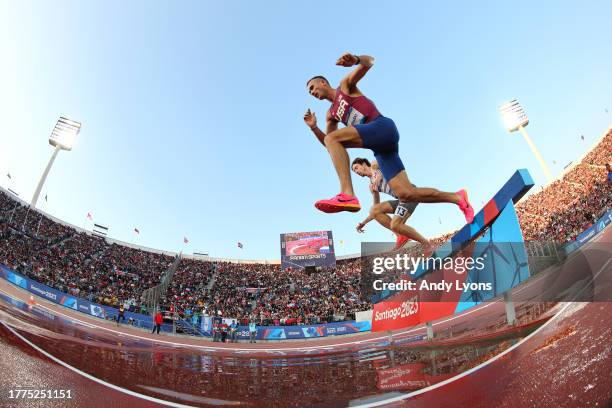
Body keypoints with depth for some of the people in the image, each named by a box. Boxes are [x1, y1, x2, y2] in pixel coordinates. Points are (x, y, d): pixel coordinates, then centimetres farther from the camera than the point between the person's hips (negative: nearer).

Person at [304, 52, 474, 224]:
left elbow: (369, 61, -2)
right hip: (379, 147, 8)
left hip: (382, 127, -8)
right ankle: (457, 197, 12)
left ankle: (347, 195, -39)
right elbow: (329, 147, 25)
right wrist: (313, 127, 12)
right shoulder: (331, 114, 30)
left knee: (333, 138, -24)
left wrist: (356, 59, -25)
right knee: (406, 194, -2)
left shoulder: (345, 85, 13)